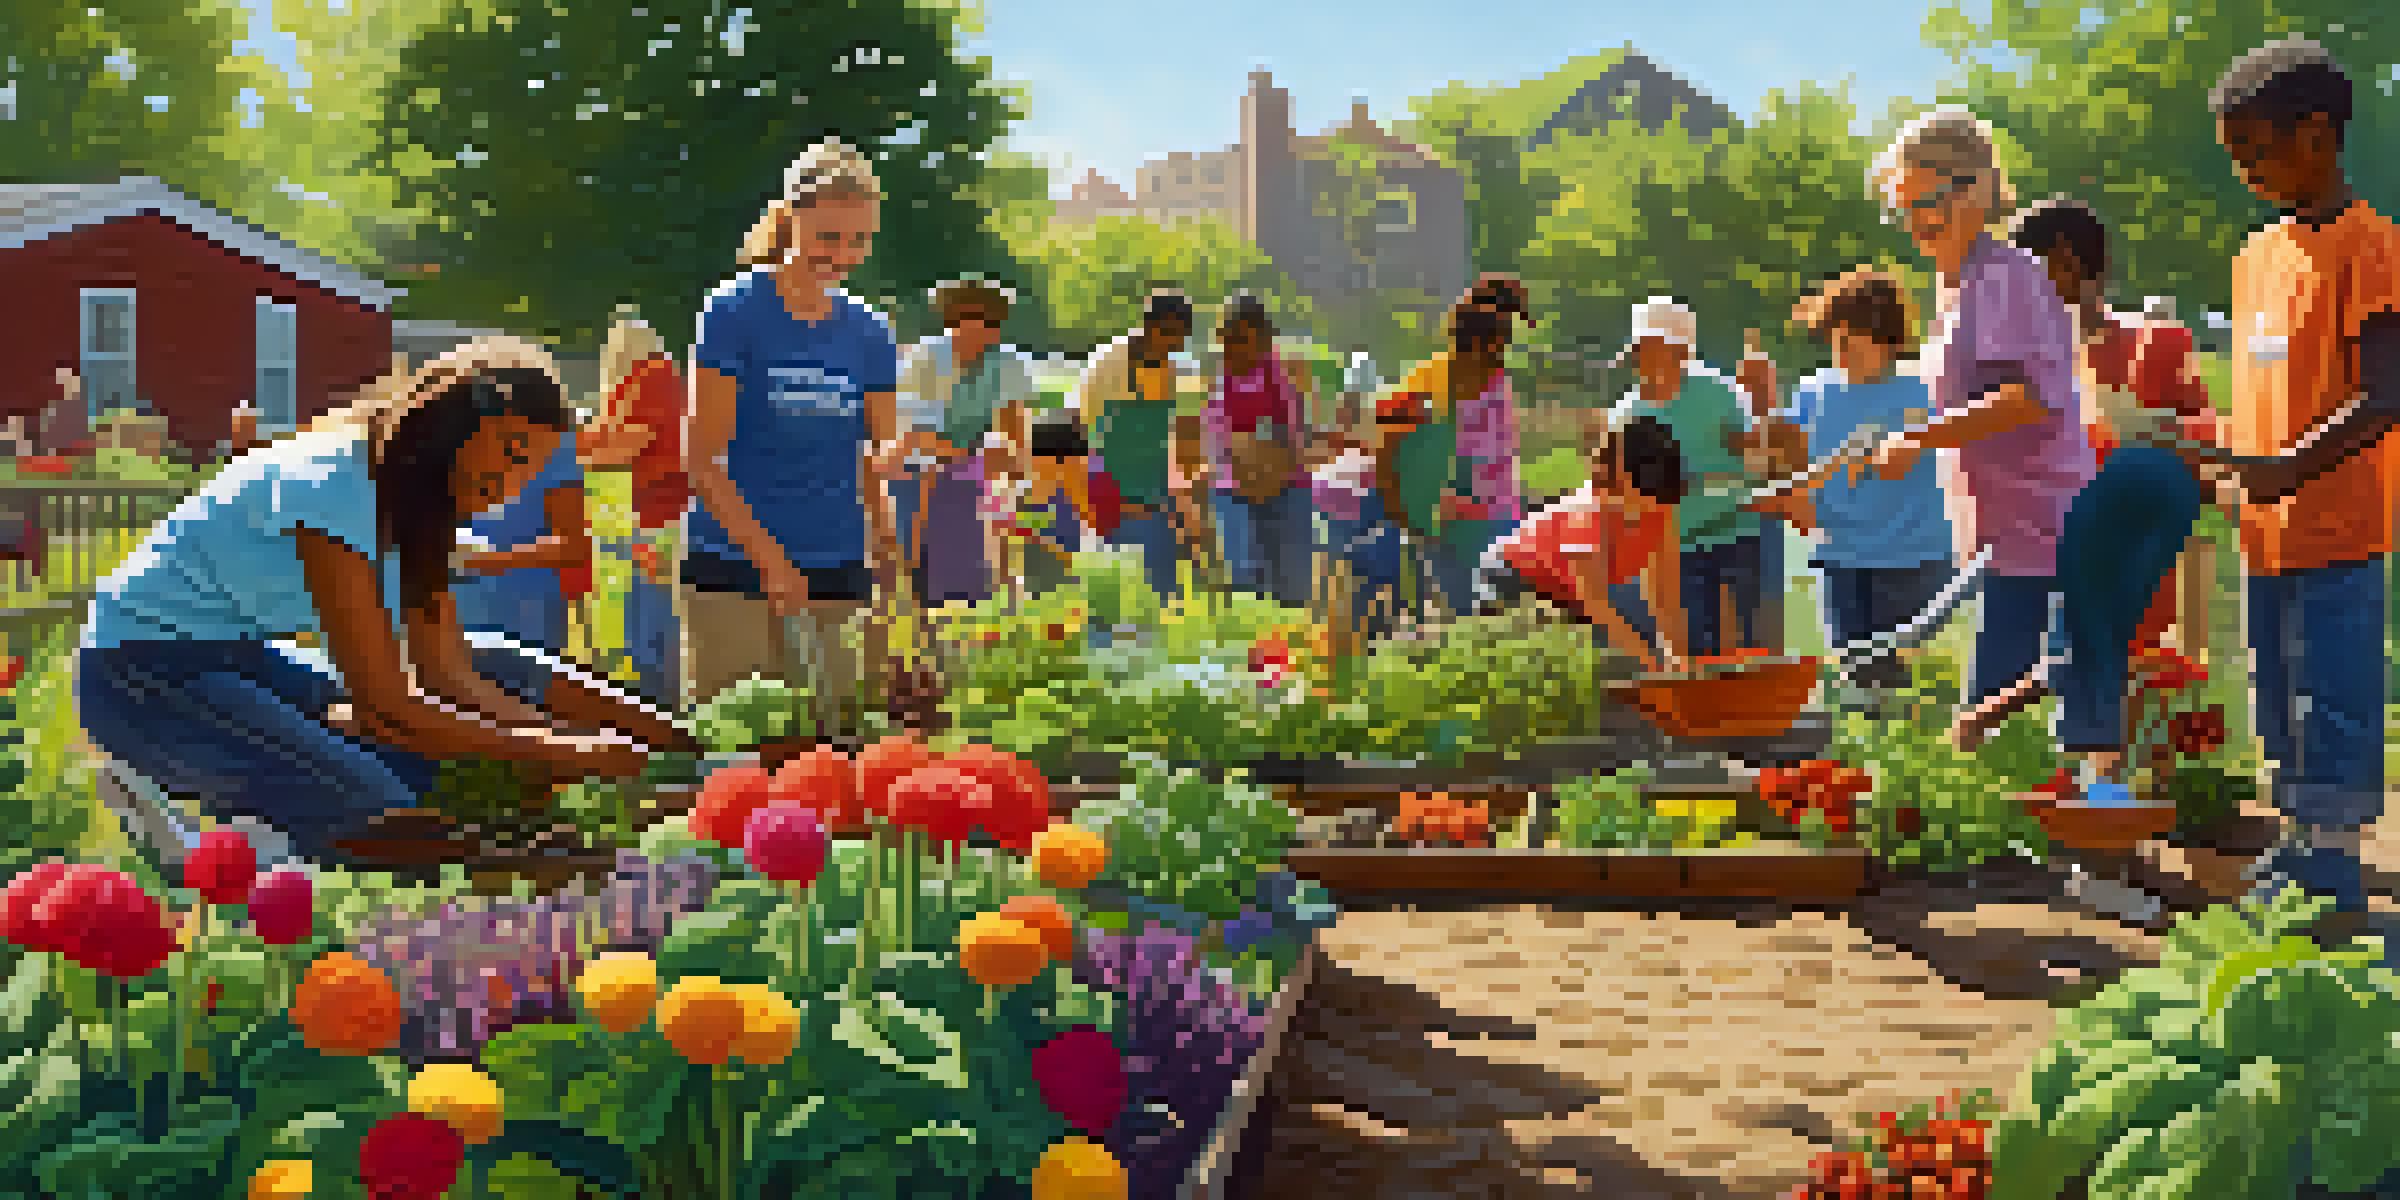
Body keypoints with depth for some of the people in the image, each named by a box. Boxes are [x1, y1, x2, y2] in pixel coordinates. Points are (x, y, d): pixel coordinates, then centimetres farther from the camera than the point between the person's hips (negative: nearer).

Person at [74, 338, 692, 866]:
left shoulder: (414, 506, 3)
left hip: (238, 657, 9)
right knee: (372, 813, -27)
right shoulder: (334, 485, -26)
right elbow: (386, 706, -28)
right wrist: (559, 754, -25)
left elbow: (453, 676, -2)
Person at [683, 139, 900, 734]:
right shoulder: (734, 313, -3)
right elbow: (702, 460, -6)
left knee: (828, 724, 1)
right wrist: (770, 559, -13)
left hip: (838, 574, 4)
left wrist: (891, 561, 0)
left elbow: (876, 468, 12)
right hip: (733, 570, -4)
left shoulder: (869, 334, 10)